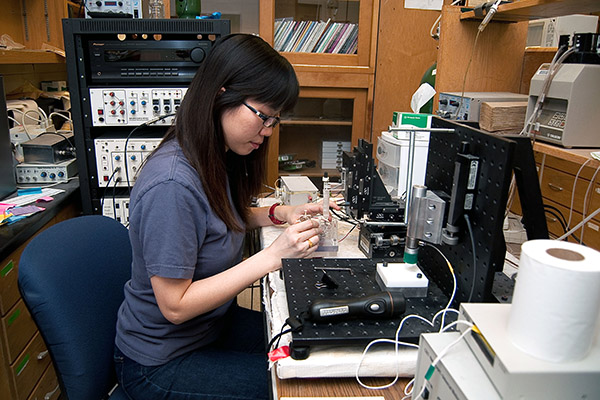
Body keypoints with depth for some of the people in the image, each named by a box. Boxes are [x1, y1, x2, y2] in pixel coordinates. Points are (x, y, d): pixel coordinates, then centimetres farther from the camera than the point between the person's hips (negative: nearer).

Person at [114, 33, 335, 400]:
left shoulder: (216, 157, -4)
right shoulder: (172, 184, -31)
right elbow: (174, 306, -26)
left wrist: (282, 214, -4)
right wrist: (272, 256, -30)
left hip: (212, 324, 8)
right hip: (161, 363, -7)